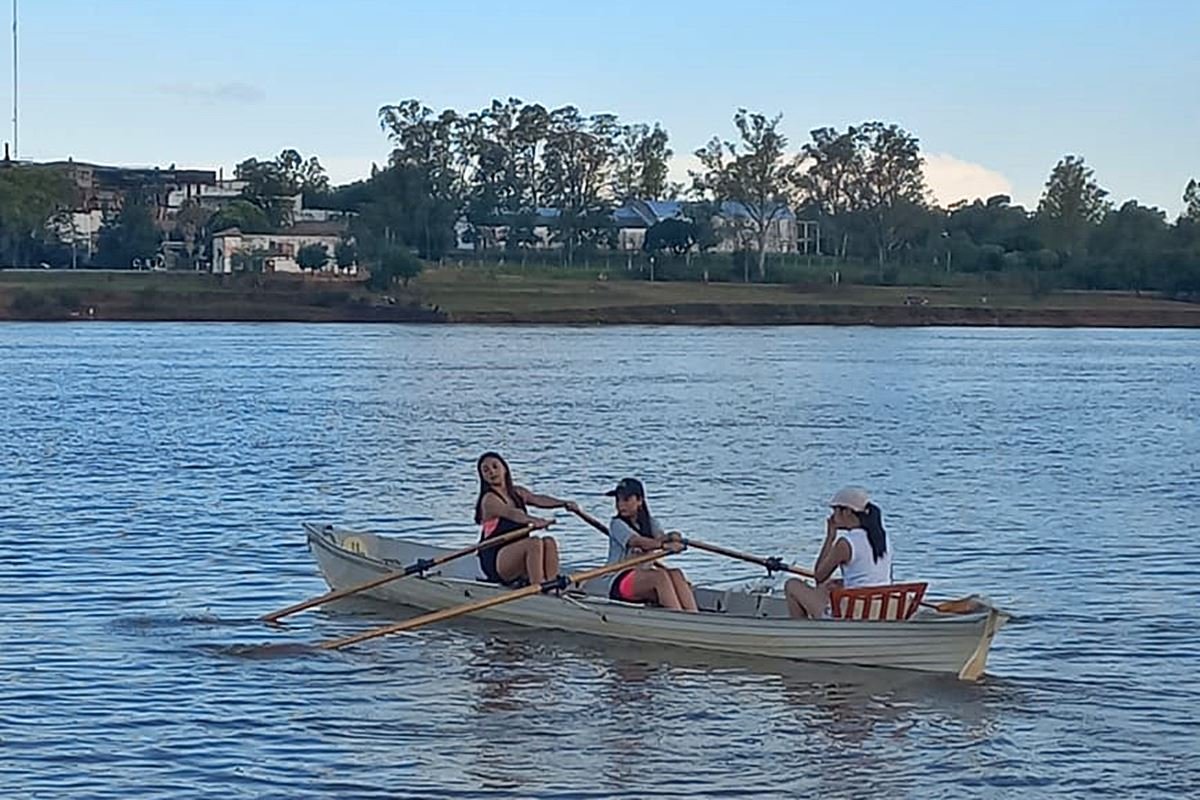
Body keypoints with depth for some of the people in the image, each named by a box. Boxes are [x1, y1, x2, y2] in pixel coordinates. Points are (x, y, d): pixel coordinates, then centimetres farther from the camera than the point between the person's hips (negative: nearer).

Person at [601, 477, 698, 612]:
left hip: (645, 579, 5)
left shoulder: (650, 523, 15)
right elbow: (638, 542, -23)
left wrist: (671, 537, -34)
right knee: (660, 575, -32)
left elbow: (660, 536, -9)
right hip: (619, 583, -5)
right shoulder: (617, 524, -3)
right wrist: (664, 545, -40)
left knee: (675, 574, -25)